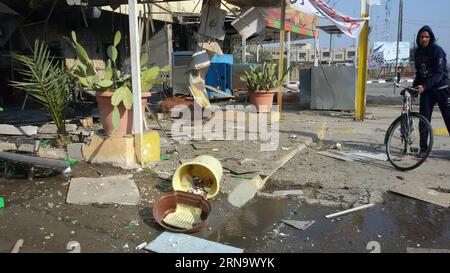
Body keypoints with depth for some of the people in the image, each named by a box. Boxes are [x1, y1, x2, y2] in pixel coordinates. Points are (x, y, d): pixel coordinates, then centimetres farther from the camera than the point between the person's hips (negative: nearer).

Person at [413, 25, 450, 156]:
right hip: (425, 90, 5)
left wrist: (424, 86, -30)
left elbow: (439, 74, -19)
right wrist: (414, 86, 3)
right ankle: (423, 148, 7)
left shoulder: (437, 50, -11)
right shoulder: (418, 52, 8)